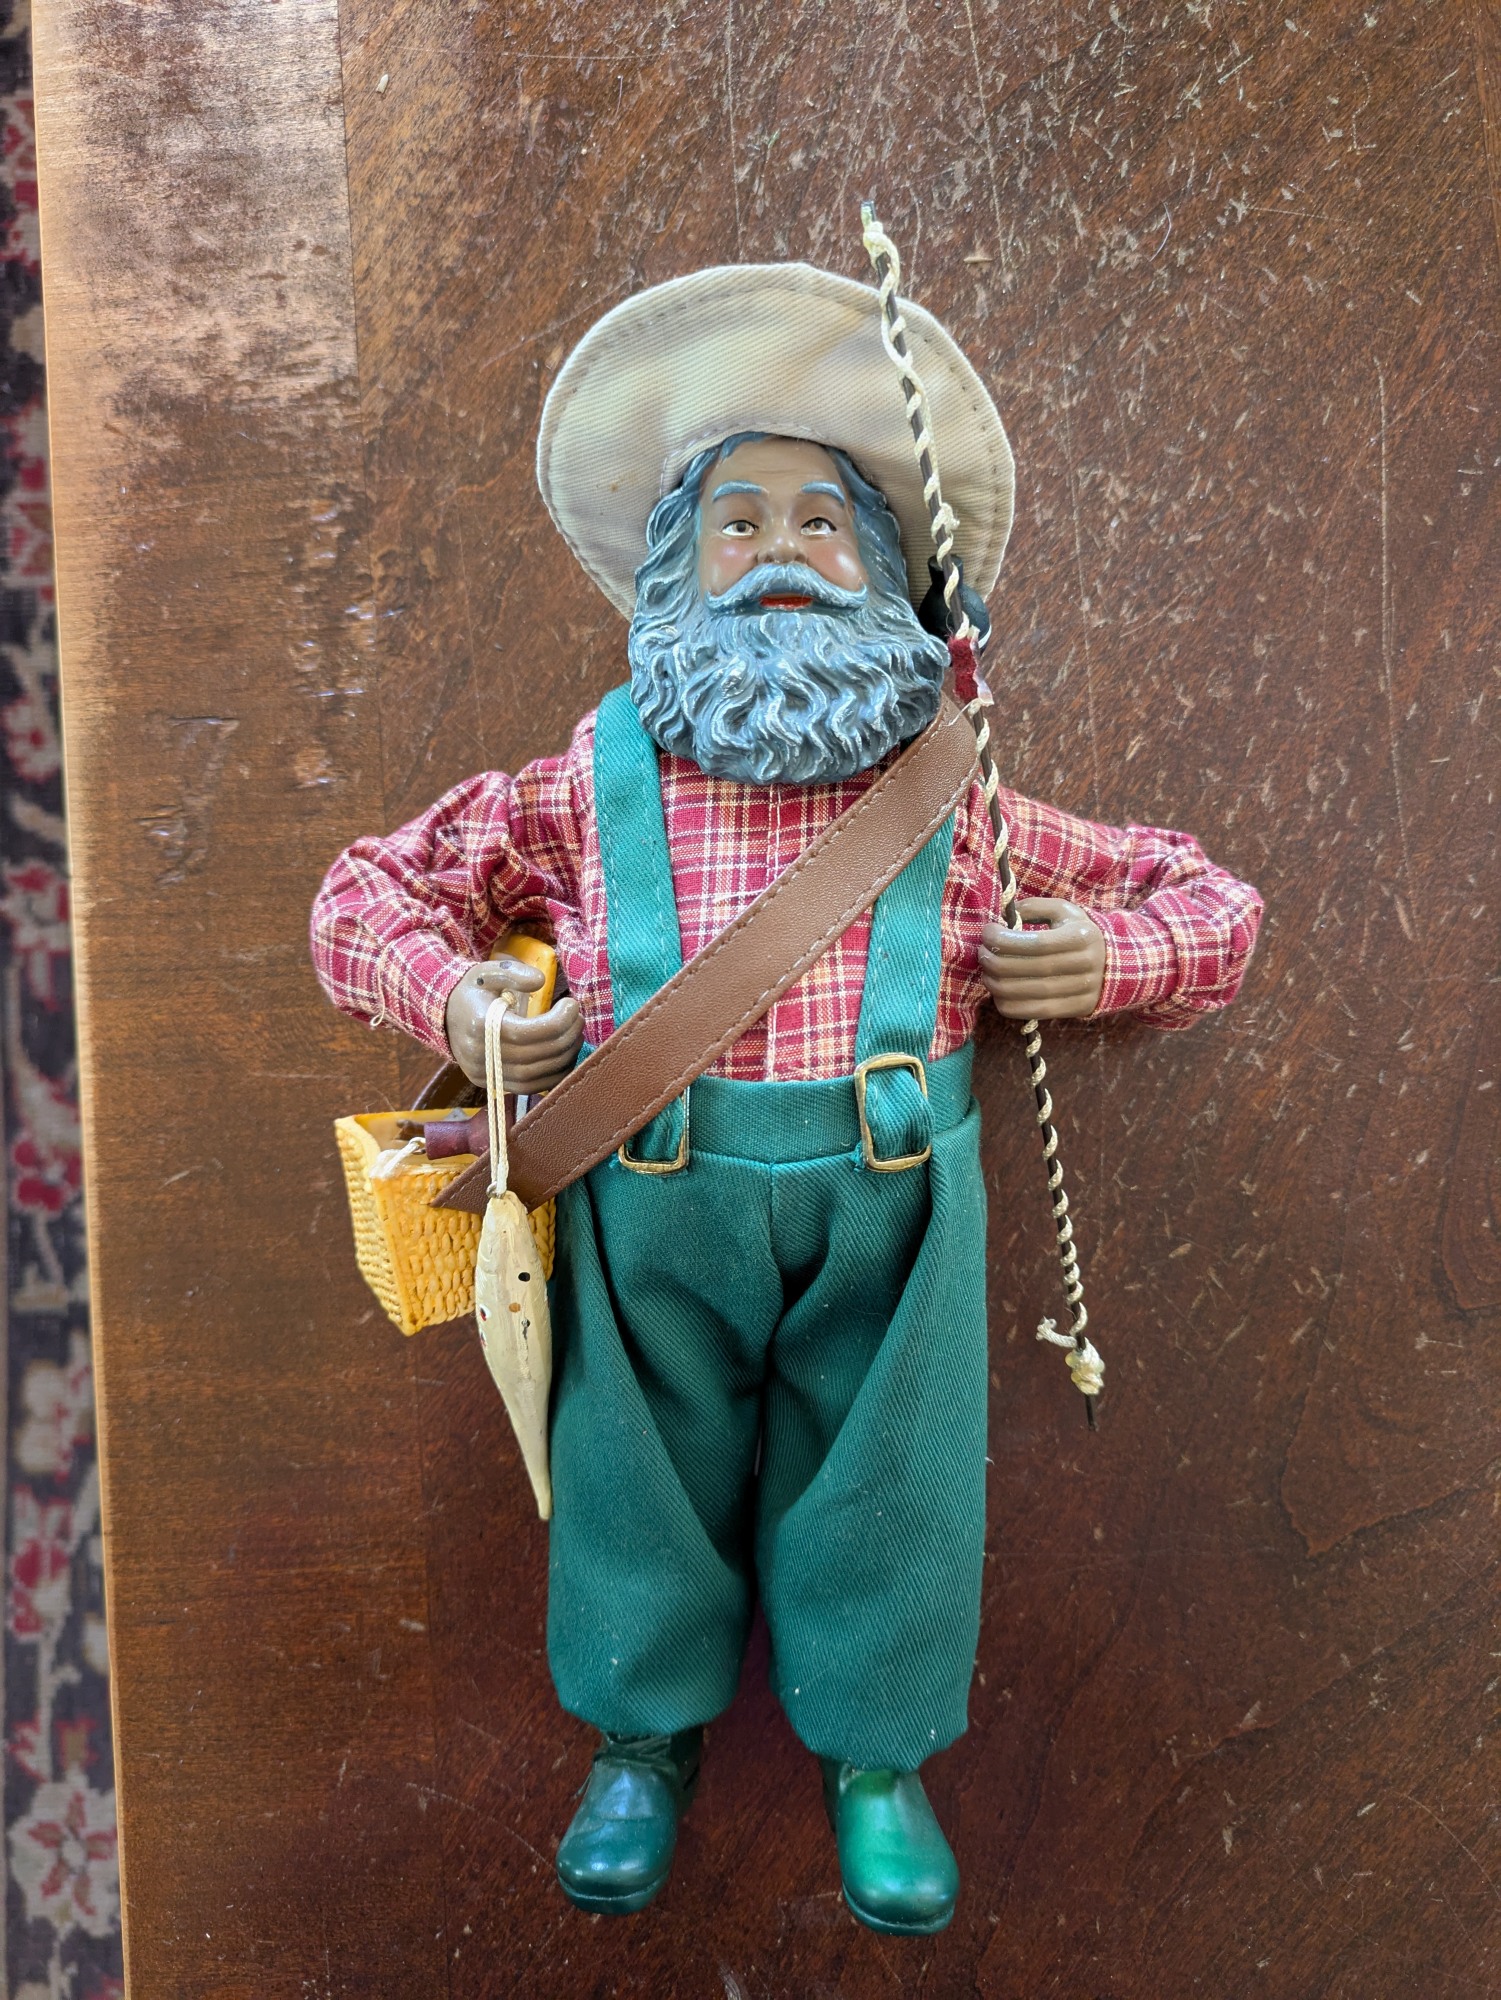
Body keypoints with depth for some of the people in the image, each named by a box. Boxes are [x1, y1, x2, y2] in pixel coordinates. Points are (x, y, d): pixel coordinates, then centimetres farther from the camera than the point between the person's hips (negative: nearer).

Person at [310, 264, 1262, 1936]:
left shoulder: (952, 790, 2)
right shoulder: (590, 784, 0)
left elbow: (1212, 904, 11)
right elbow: (369, 890, 11)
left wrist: (1107, 955, -9)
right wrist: (450, 994, -8)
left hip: (886, 1199, 1)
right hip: (650, 1204, 0)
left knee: (876, 1487, 15)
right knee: (645, 1477, 16)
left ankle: (873, 1757, 43)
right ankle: (646, 1738, 45)